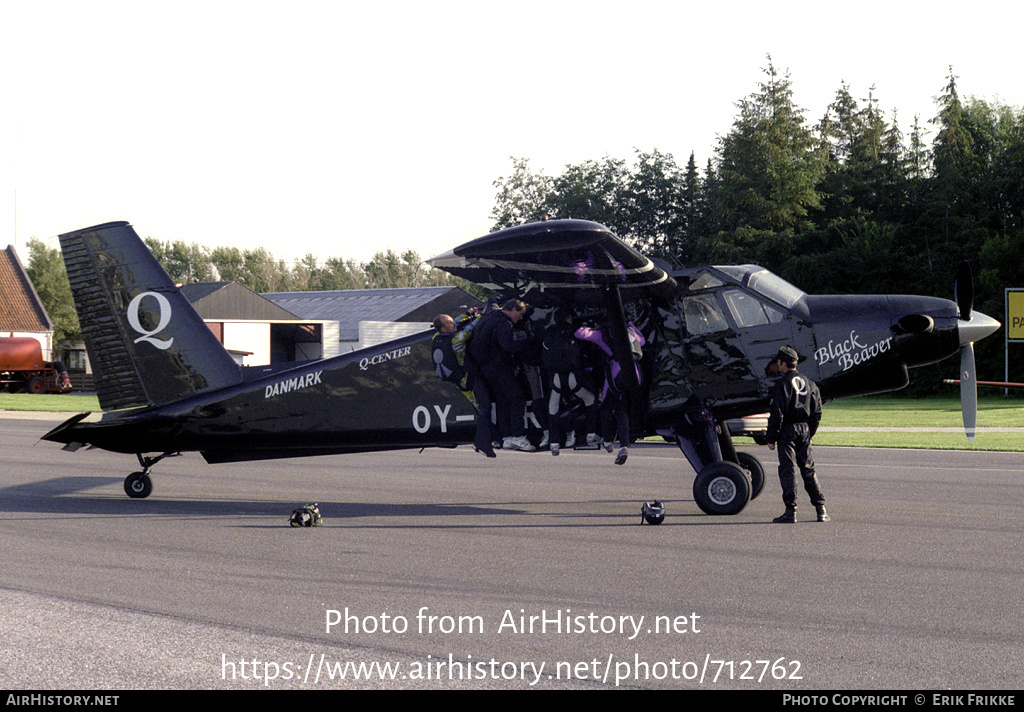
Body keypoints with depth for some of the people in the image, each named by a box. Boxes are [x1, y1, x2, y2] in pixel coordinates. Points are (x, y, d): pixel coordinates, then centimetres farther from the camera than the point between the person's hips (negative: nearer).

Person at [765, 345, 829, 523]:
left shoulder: (781, 385, -11)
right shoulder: (809, 384, 10)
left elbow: (776, 414, -14)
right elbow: (817, 412, 13)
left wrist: (771, 438, -9)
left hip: (787, 430, -6)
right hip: (804, 429, 6)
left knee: (788, 470, -4)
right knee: (808, 469, 13)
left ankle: (790, 511, -7)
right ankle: (821, 509, 10)